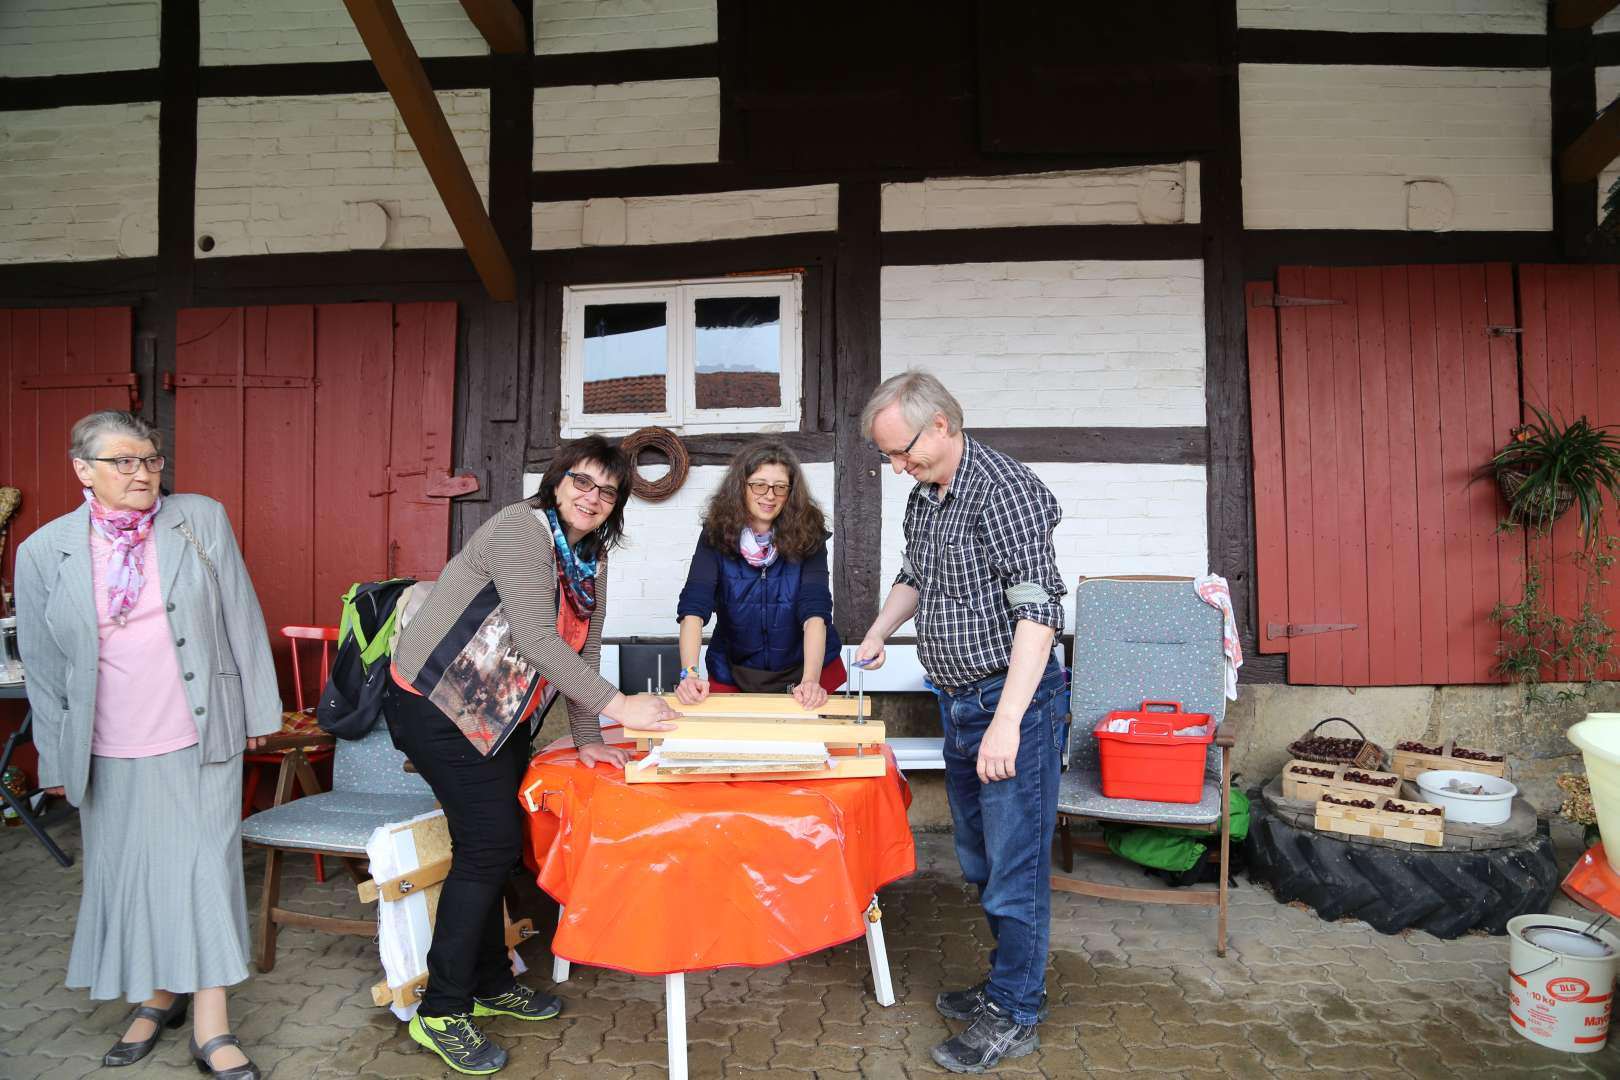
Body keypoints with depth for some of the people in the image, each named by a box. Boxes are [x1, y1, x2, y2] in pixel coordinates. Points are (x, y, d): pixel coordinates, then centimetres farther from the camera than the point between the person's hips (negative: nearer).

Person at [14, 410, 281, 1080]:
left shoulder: (202, 521, -3)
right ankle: (159, 997, 34)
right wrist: (57, 760, 8)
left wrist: (259, 710, 1)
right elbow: (42, 665, 6)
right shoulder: (44, 551, 0)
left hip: (201, 740, -1)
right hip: (111, 754, 2)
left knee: (204, 868, 0)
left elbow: (242, 619, 0)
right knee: (129, 874, 12)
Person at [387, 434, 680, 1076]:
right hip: (437, 703, -8)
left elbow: (583, 649, 9)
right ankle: (441, 1012, 10)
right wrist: (617, 706, -29)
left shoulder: (592, 559, 7)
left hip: (499, 713, 8)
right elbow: (538, 639, -28)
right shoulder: (520, 529, -20)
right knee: (489, 843, -7)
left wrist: (586, 739, 3)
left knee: (498, 843, 14)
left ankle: (489, 983, 32)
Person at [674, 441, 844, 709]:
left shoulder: (807, 533, -16)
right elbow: (694, 607, -24)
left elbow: (815, 611, -26)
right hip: (734, 671, 1)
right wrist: (690, 673, -39)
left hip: (803, 666, 0)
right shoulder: (717, 533, -15)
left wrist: (811, 681, -40)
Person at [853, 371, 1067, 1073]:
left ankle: (1014, 1015, 19)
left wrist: (1007, 721, -29)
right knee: (978, 858, 19)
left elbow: (1037, 609, -25)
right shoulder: (923, 499, 10)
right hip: (957, 701, 9)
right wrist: (875, 638, 14)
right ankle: (1009, 980, 36)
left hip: (1012, 700, -9)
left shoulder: (1005, 490, -18)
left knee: (1015, 863, 3)